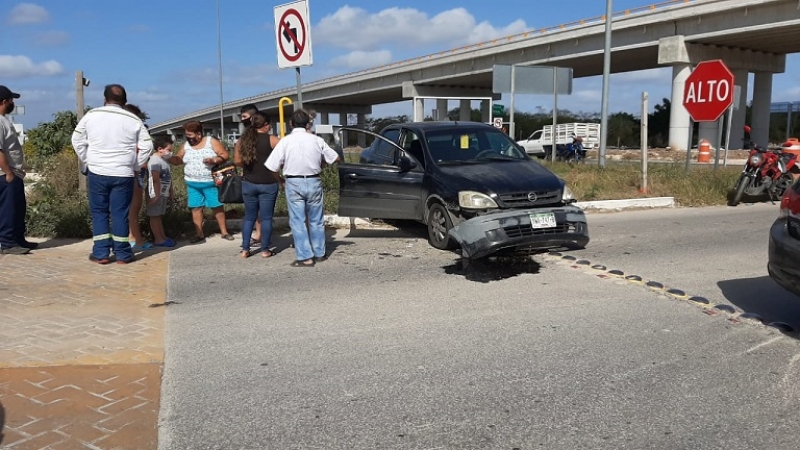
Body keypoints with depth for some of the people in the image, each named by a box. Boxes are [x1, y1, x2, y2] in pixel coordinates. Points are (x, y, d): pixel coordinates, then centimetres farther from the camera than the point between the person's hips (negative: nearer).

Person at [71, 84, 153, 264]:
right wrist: (135, 164, 10)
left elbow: (77, 141, 6)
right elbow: (147, 146, 2)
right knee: (120, 213, 5)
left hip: (97, 173, 0)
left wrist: (87, 161, 15)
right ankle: (122, 254, 10)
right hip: (123, 174, 0)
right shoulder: (133, 120, 1)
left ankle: (101, 253, 7)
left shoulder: (91, 115, 3)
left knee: (99, 212, 9)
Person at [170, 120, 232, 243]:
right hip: (192, 184, 4)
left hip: (211, 183, -4)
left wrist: (214, 160, -23)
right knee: (196, 208, 3)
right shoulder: (186, 145, 7)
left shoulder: (211, 141, -5)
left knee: (217, 206, 2)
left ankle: (224, 232, 13)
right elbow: (178, 159, 13)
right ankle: (199, 234, 9)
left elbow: (225, 155, -8)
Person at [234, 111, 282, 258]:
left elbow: (237, 161, 4)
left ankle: (245, 249, 14)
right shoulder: (272, 140, -9)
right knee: (266, 218, 4)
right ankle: (265, 250, 8)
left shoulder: (242, 140, 3)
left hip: (248, 184, 4)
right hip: (268, 184, -4)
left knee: (249, 217, 13)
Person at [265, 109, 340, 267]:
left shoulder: (285, 141, -7)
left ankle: (305, 257, 0)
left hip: (294, 184, -2)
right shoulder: (317, 140, -1)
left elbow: (273, 167, -10)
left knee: (298, 221, 3)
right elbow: (335, 159, 6)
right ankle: (319, 253, 23)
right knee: (316, 220, 15)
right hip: (314, 182, 2)